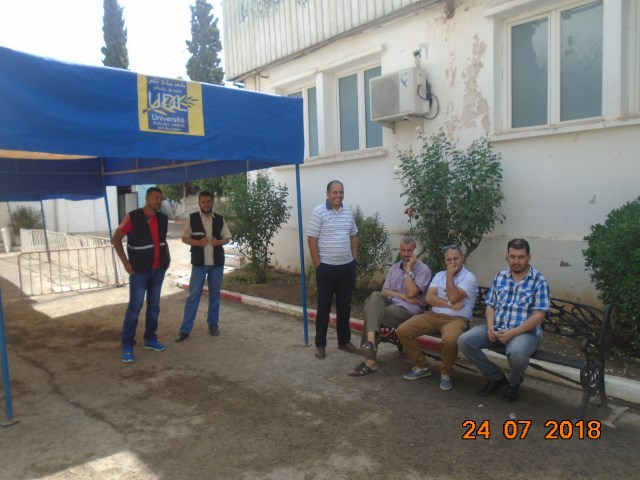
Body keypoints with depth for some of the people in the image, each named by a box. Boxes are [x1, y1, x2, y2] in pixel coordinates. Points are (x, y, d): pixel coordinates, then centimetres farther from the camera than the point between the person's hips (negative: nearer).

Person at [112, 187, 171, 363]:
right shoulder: (132, 217, -12)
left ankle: (150, 339, 24)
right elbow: (115, 239, -6)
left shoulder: (163, 219, 3)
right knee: (135, 307, -5)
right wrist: (126, 263, -11)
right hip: (140, 270, -5)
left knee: (154, 305, 12)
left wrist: (167, 256, 8)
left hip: (159, 269, 5)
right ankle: (127, 346, 5)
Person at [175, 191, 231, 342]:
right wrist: (197, 242, -16)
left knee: (215, 295, 11)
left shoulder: (220, 219, 4)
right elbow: (184, 238, 1)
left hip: (217, 262, 2)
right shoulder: (192, 218, -1)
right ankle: (185, 329, 5)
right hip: (199, 263, -2)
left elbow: (227, 238, 9)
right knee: (193, 295, -1)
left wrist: (219, 242, -13)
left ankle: (213, 324, 25)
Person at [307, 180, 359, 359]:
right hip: (327, 267, -5)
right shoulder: (318, 212, -9)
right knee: (324, 306, 5)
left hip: (347, 267, 5)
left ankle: (344, 341, 27)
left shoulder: (348, 212, 8)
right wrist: (318, 265, -12)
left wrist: (354, 259, 9)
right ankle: (320, 344, 16)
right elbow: (311, 240, -10)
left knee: (344, 305, 13)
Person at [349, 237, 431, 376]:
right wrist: (404, 296, -10)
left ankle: (370, 361, -23)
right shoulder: (394, 268, 16)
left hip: (408, 310, -6)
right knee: (375, 296, -27)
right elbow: (384, 291, 5)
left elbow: (411, 293, -17)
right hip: (390, 304, 6)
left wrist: (409, 269, -13)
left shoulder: (423, 269, -4)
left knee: (371, 314, -26)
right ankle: (370, 341, -42)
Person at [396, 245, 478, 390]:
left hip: (456, 319, -5)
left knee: (449, 340, -40)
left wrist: (450, 276, -10)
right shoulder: (439, 275, 14)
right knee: (402, 331, -13)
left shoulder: (469, 277, -2)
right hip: (434, 315, 5)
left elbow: (453, 297, -18)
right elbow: (429, 298, 0)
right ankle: (422, 366, 4)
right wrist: (450, 304, -13)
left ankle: (446, 373, -8)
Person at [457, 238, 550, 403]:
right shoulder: (500, 277, 10)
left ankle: (514, 382, 1)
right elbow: (490, 306, 12)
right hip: (497, 329, 5)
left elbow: (539, 315, -11)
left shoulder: (539, 281, -5)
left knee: (516, 353, -38)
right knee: (464, 341, -16)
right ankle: (496, 377, 5)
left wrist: (513, 332, -21)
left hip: (525, 332, -5)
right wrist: (490, 327, -9)